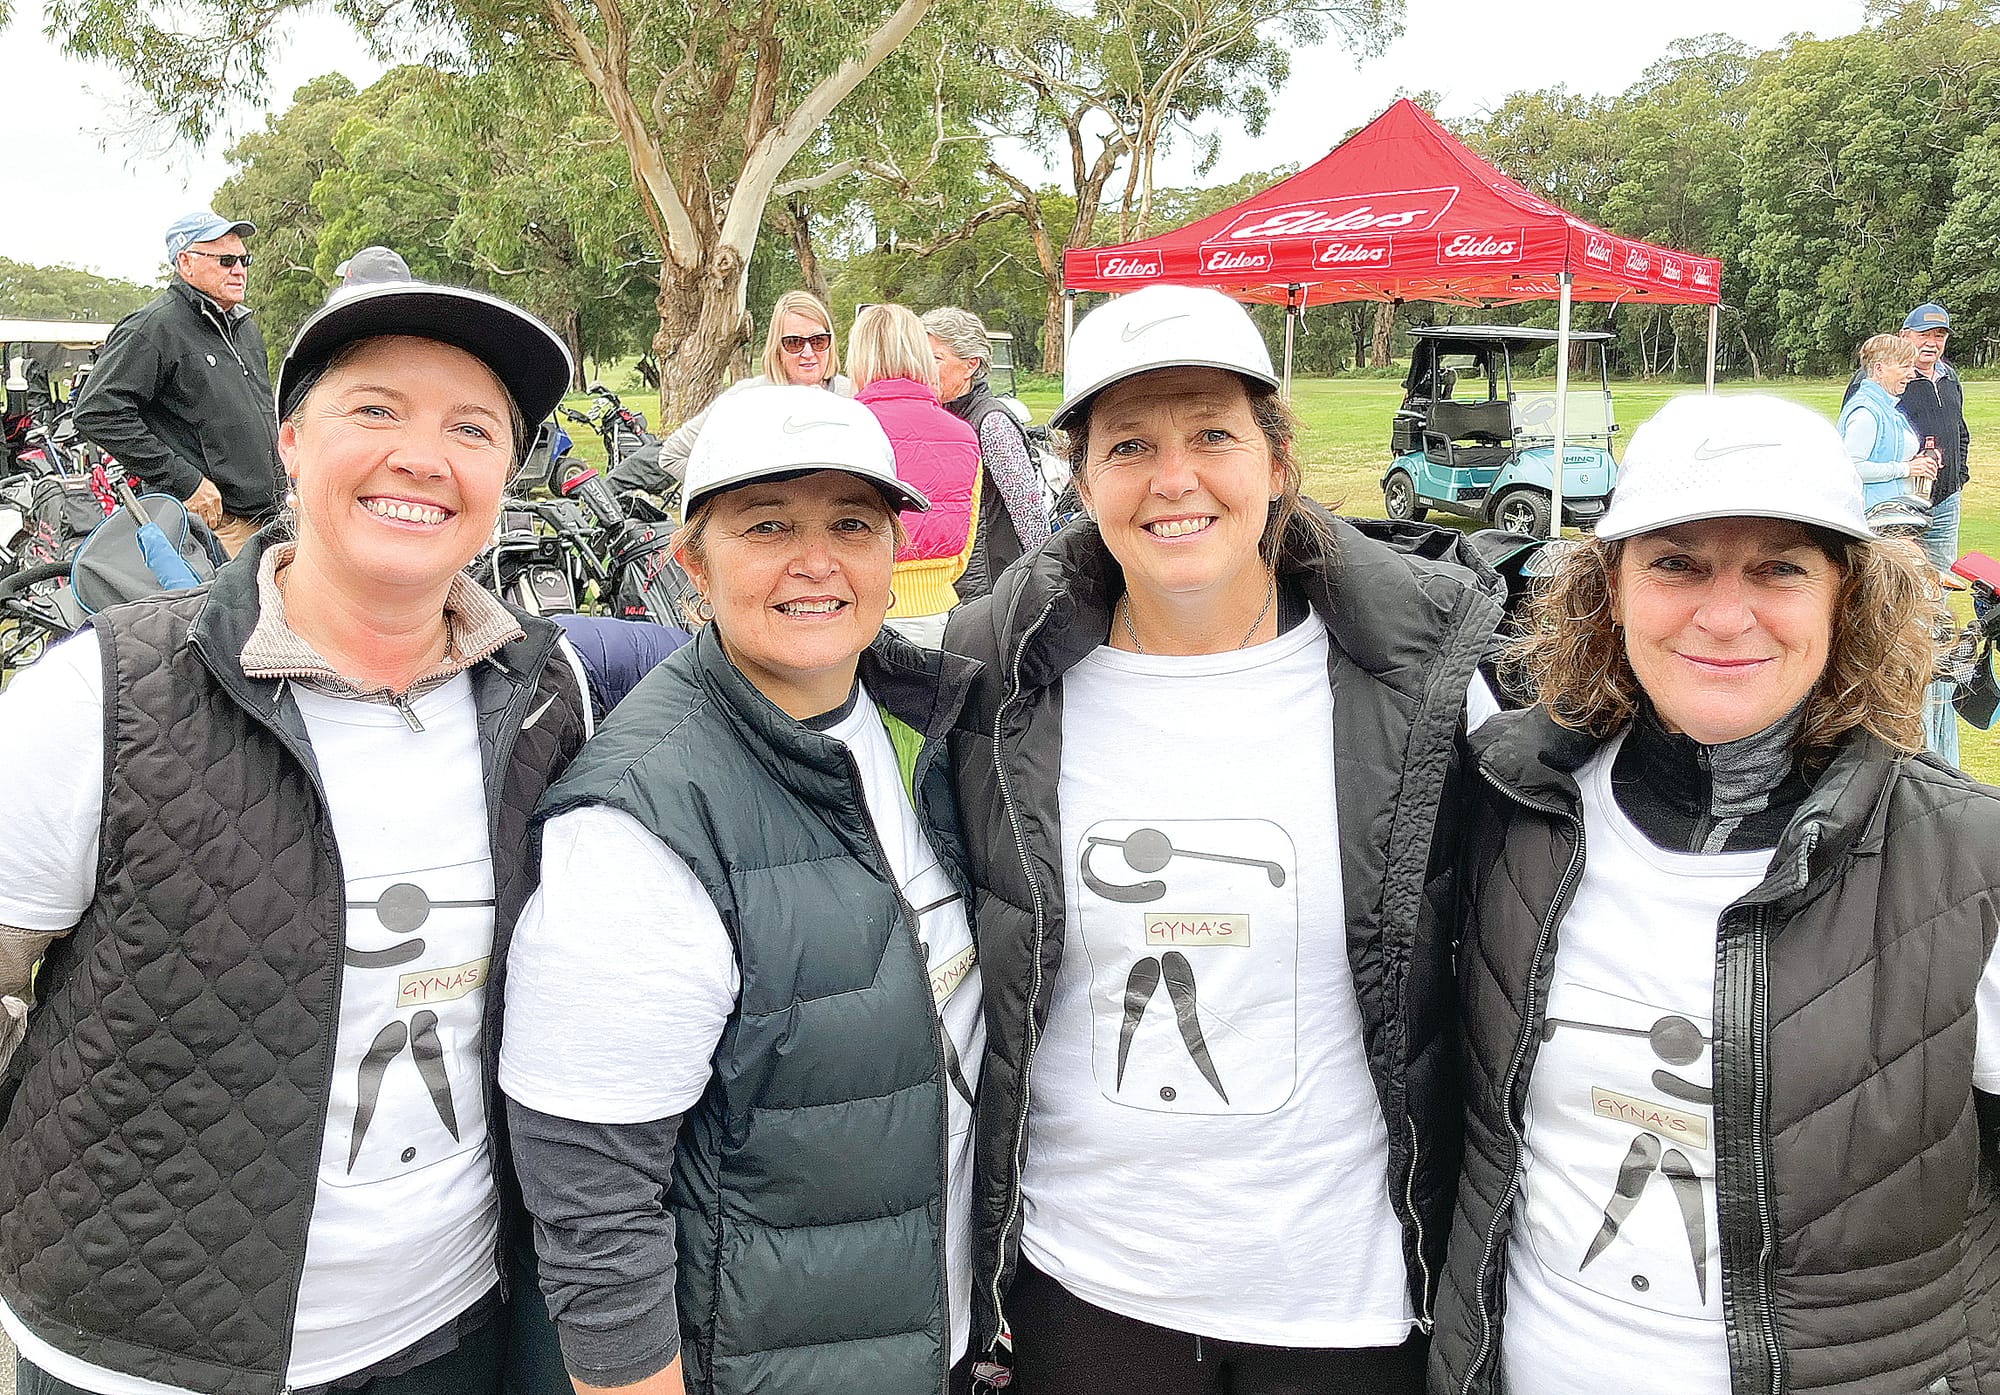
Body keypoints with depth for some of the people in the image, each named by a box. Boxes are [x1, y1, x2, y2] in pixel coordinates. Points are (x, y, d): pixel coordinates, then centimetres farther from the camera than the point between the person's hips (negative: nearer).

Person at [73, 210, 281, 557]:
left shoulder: (245, 326, 18)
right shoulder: (154, 327, -9)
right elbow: (98, 412, -17)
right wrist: (184, 482, -18)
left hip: (268, 521, 8)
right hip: (212, 524, -8)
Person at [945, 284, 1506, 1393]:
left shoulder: (1416, 674, -10)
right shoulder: (1005, 685, -7)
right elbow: (963, 984, 4)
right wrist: (973, 1269, 8)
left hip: (1349, 1292, 0)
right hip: (1080, 1282, 1)